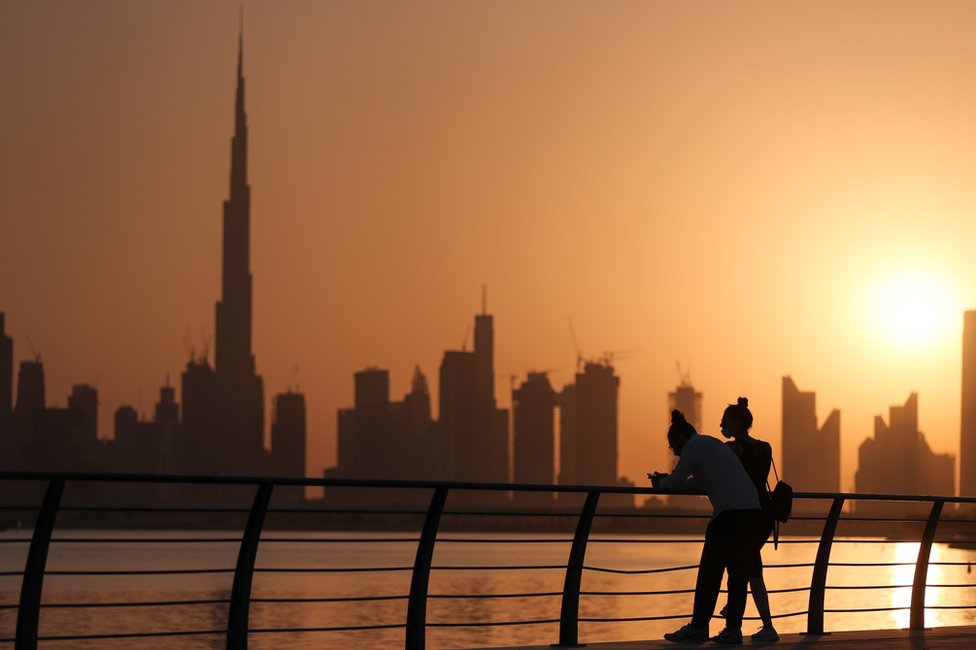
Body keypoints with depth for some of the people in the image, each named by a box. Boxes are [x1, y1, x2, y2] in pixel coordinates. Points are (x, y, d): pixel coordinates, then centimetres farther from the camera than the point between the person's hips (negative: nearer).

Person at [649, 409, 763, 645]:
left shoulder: (693, 447, -1)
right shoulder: (712, 444, 26)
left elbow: (675, 482, -2)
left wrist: (661, 483, 19)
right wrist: (667, 480, 29)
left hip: (729, 514, -8)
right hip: (752, 510, 9)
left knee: (710, 572, -1)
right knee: (739, 573, 8)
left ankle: (698, 628, 3)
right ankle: (733, 629, 8)